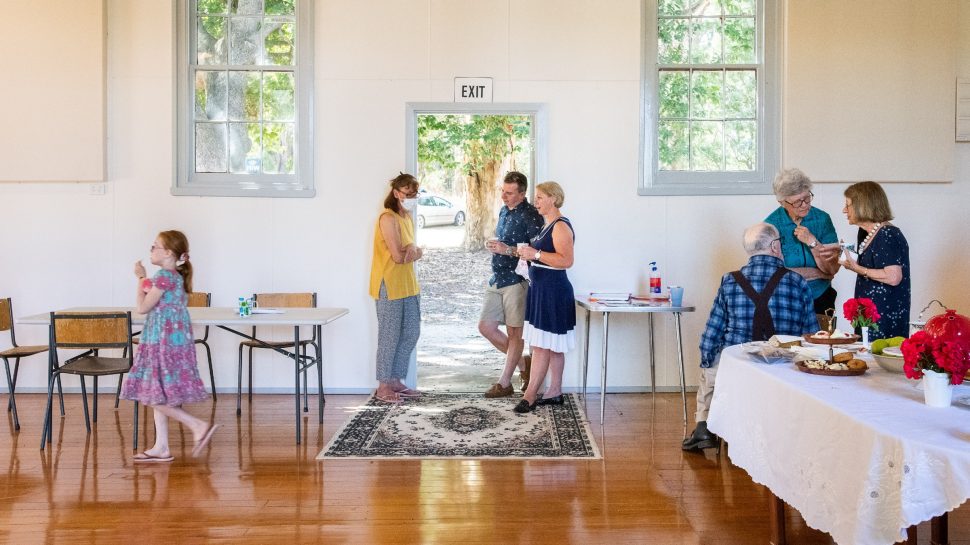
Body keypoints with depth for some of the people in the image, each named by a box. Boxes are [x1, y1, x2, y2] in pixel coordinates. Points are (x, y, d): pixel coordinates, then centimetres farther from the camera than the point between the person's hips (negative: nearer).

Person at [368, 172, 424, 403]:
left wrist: (411, 250, -14)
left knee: (411, 333, 12)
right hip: (390, 286, -9)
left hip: (408, 285, 9)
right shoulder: (388, 218, -14)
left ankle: (395, 380, 24)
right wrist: (415, 252, -1)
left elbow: (409, 252, 10)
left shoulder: (408, 217, 14)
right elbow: (398, 256, -20)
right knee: (390, 337, -2)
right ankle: (383, 387, 10)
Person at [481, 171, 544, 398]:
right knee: (485, 327, 9)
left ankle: (505, 383, 13)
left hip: (516, 280, -9)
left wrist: (508, 250, -22)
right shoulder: (504, 211, 13)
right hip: (496, 278, 9)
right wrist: (493, 245, 8)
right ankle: (522, 363, 25)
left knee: (514, 333, 3)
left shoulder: (530, 215, -13)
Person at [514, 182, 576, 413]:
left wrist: (536, 254, -25)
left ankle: (530, 396, -4)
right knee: (553, 346, 14)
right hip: (541, 289, 10)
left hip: (552, 291, -10)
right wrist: (528, 253, 14)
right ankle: (555, 392, 21)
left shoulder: (561, 227, -14)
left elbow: (566, 260, -25)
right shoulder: (547, 226, 17)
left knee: (541, 345, -7)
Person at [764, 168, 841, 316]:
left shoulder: (822, 219, -6)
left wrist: (813, 242, -21)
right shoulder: (771, 225, -13)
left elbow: (833, 269, -9)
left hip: (821, 300, 3)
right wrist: (818, 273, -13)